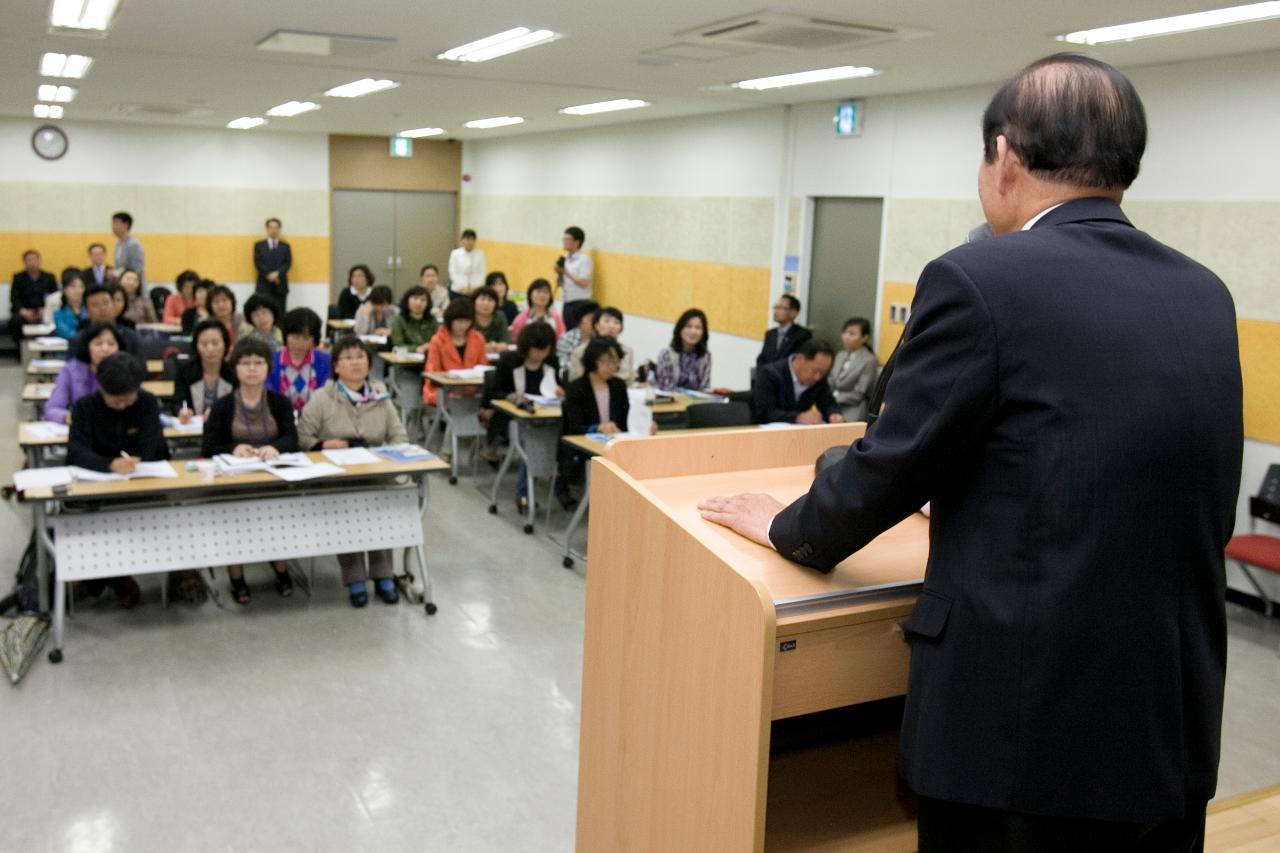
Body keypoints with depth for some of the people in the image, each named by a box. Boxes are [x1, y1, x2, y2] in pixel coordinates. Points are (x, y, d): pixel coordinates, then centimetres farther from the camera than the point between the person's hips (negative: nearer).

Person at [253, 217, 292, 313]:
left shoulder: (285, 246, 14)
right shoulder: (259, 245, 12)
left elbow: (288, 263, 3)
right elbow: (257, 263, 1)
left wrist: (277, 273, -13)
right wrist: (269, 275, -11)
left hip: (280, 285, 1)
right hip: (264, 285, -1)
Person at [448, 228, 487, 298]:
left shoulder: (480, 254, 1)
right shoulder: (455, 254, 1)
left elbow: (481, 273, 0)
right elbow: (453, 273, 0)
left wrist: (474, 287, -12)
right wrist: (462, 287, -10)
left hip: (475, 291, 0)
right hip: (457, 291, 0)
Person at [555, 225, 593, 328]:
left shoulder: (584, 260, -9)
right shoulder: (565, 259, 11)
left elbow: (584, 283, -17)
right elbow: (559, 283, 16)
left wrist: (566, 272, -15)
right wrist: (559, 273, -4)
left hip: (579, 304, -7)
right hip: (567, 303, 7)